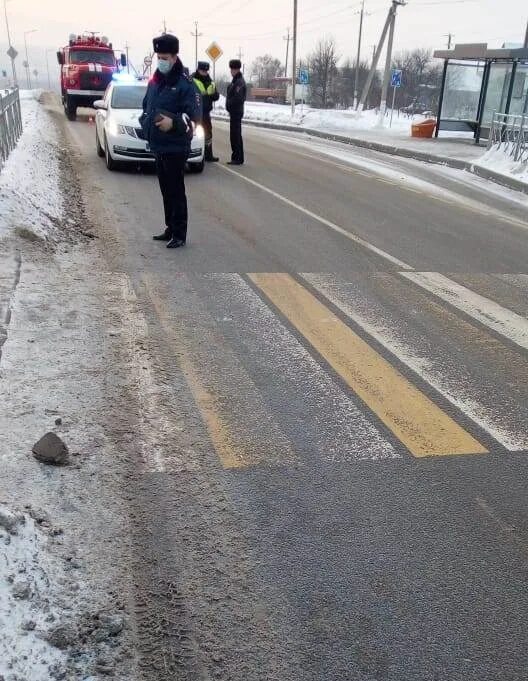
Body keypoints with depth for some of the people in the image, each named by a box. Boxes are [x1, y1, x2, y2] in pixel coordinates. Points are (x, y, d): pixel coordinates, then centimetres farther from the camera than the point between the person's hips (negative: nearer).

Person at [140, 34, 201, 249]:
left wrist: (173, 122, -30)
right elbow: (146, 106, 26)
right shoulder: (154, 82, 14)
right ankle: (170, 229, 24)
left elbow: (194, 114, -16)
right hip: (157, 146, 8)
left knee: (176, 191, -5)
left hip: (176, 148, -8)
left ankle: (179, 234, 0)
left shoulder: (185, 84, -10)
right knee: (166, 191, 14)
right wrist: (145, 122, 8)